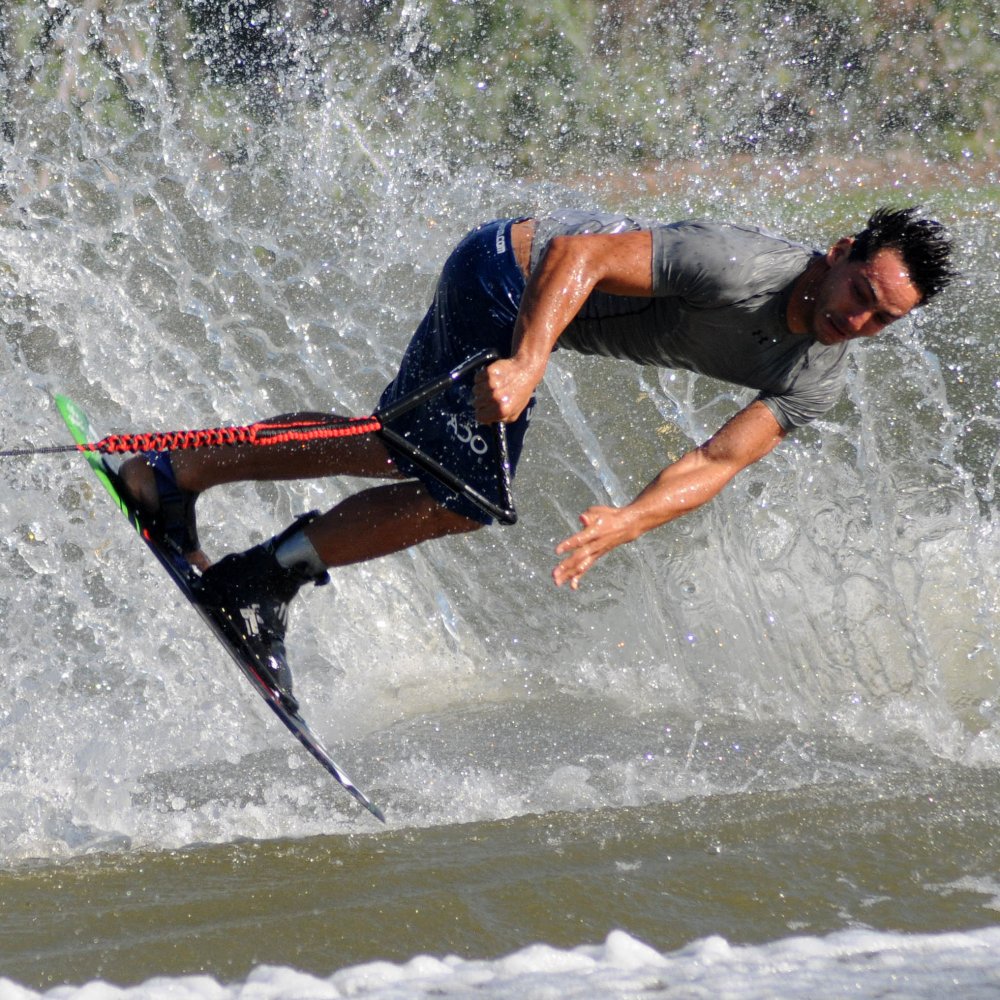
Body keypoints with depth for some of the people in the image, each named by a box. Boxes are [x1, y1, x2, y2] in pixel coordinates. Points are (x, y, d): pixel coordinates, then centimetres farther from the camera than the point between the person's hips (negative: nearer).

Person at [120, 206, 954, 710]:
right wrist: (526, 362, -43)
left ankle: (176, 475, 25)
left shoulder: (818, 383, -8)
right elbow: (583, 254, -32)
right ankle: (265, 582, 2)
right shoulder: (745, 269, -31)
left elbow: (719, 462, -10)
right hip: (514, 271, -8)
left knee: (409, 454, 15)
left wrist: (629, 522, -27)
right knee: (465, 496, -13)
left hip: (527, 306, 8)